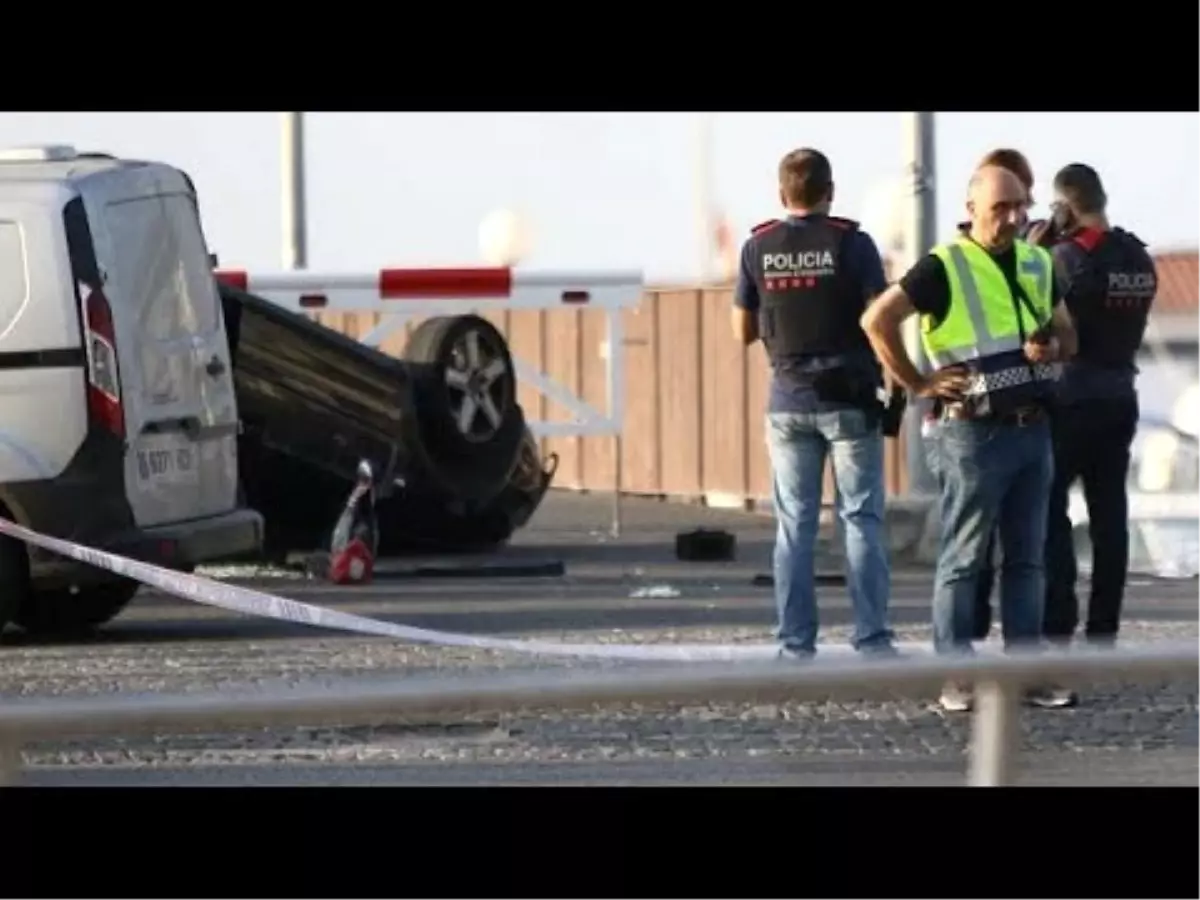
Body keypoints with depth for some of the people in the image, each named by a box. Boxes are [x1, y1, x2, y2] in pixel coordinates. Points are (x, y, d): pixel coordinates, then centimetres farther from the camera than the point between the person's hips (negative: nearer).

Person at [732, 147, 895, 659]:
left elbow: (744, 332, 9)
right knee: (862, 520, 0)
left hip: (788, 400, 3)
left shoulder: (758, 248, 2)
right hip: (849, 397, -3)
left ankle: (795, 646, 3)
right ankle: (872, 641, -5)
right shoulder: (851, 244, -7)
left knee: (795, 525, 6)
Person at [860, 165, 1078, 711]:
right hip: (975, 433, -6)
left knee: (1026, 557, 9)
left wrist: (1051, 347, -2)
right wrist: (916, 384, -12)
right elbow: (877, 320, -14)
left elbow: (1067, 336, 21)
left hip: (1033, 429, 6)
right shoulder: (946, 267, -8)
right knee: (963, 558, -2)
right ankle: (956, 678, 0)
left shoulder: (1037, 264, 12)